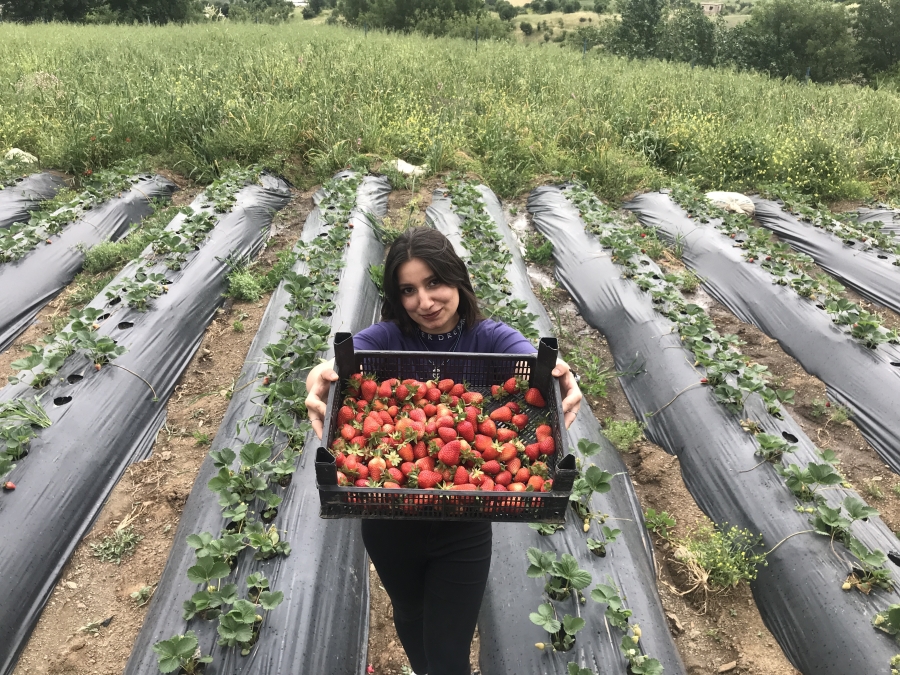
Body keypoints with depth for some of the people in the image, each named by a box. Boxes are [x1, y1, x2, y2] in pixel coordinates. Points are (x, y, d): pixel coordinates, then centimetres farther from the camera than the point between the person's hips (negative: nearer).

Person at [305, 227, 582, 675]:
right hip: (391, 520, 2)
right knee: (409, 617, 30)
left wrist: (560, 376, -56)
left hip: (463, 525, -2)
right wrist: (320, 378, -57)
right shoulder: (388, 338, -13)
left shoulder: (489, 338, -12)